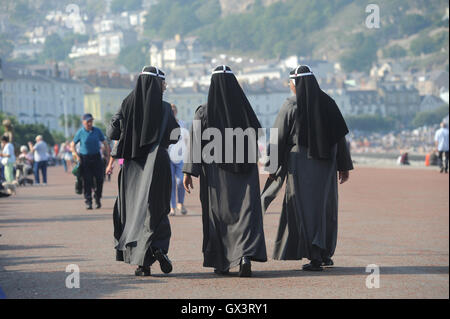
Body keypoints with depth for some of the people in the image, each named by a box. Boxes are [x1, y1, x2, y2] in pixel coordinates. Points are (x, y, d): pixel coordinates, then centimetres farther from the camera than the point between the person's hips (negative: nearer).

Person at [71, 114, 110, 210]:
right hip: (84, 158, -2)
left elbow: (105, 143, 9)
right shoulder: (80, 132, -2)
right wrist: (77, 156, -6)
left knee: (99, 179, -4)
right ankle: (88, 202, 2)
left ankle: (97, 198, 17)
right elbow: (72, 145, 6)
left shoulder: (97, 131, 3)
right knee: (87, 181, -4)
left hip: (96, 157, 2)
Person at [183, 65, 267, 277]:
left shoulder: (204, 112, -7)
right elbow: (256, 132, 10)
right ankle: (246, 254, -24)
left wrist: (189, 172, -6)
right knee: (246, 211, -2)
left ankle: (221, 263, 16)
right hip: (244, 171, 1)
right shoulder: (245, 109, -1)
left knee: (217, 214, 10)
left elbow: (195, 144, -9)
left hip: (215, 171, -1)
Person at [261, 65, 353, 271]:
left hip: (300, 163, -4)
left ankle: (315, 257, -7)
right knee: (324, 206, 15)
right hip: (325, 164, 4)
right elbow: (340, 135, 5)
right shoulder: (327, 103, 3)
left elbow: (279, 137, -7)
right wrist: (344, 166, 11)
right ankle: (326, 254, 21)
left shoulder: (291, 106, -9)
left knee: (306, 208, -1)